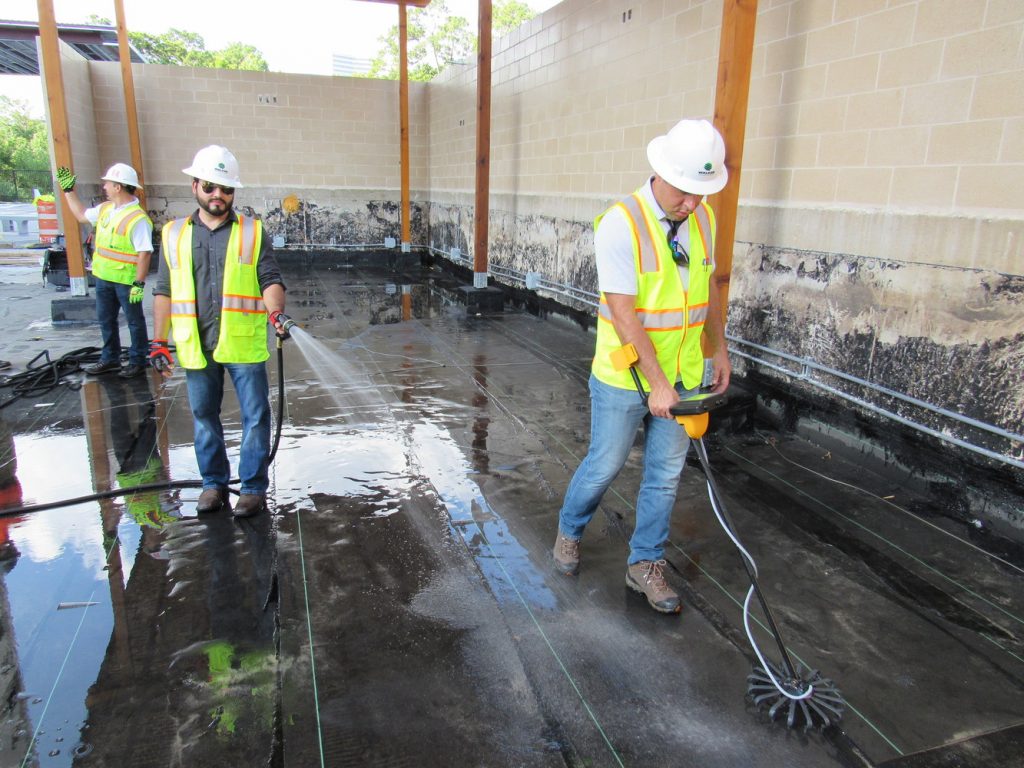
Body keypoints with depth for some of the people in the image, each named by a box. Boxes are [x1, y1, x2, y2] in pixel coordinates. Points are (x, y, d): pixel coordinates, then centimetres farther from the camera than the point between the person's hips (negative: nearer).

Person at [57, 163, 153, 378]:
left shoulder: (137, 219, -20)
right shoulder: (105, 208, 7)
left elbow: (144, 253, -23)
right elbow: (81, 215, 27)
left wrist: (139, 283, -25)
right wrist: (68, 190, 24)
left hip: (127, 280, -9)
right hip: (104, 277, 9)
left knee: (134, 321, 5)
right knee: (105, 319, 18)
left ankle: (138, 362, 16)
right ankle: (110, 359, 32)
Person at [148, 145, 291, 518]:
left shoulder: (252, 232, 4)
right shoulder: (174, 234, 10)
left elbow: (270, 279, -3)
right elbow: (164, 291, 11)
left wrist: (276, 311, -23)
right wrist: (158, 340, 6)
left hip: (244, 345, -2)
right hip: (196, 346, 3)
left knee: (255, 416, 1)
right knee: (204, 417, 13)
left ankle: (253, 487, 13)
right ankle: (214, 482, 27)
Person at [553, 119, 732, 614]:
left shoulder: (702, 218, 2)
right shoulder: (621, 223, -19)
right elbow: (623, 314, -22)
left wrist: (719, 350, 18)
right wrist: (656, 383, -23)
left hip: (683, 376, 6)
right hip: (625, 378, -5)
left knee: (665, 475, 12)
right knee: (604, 467, 10)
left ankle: (645, 564, 29)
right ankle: (569, 532, 38)